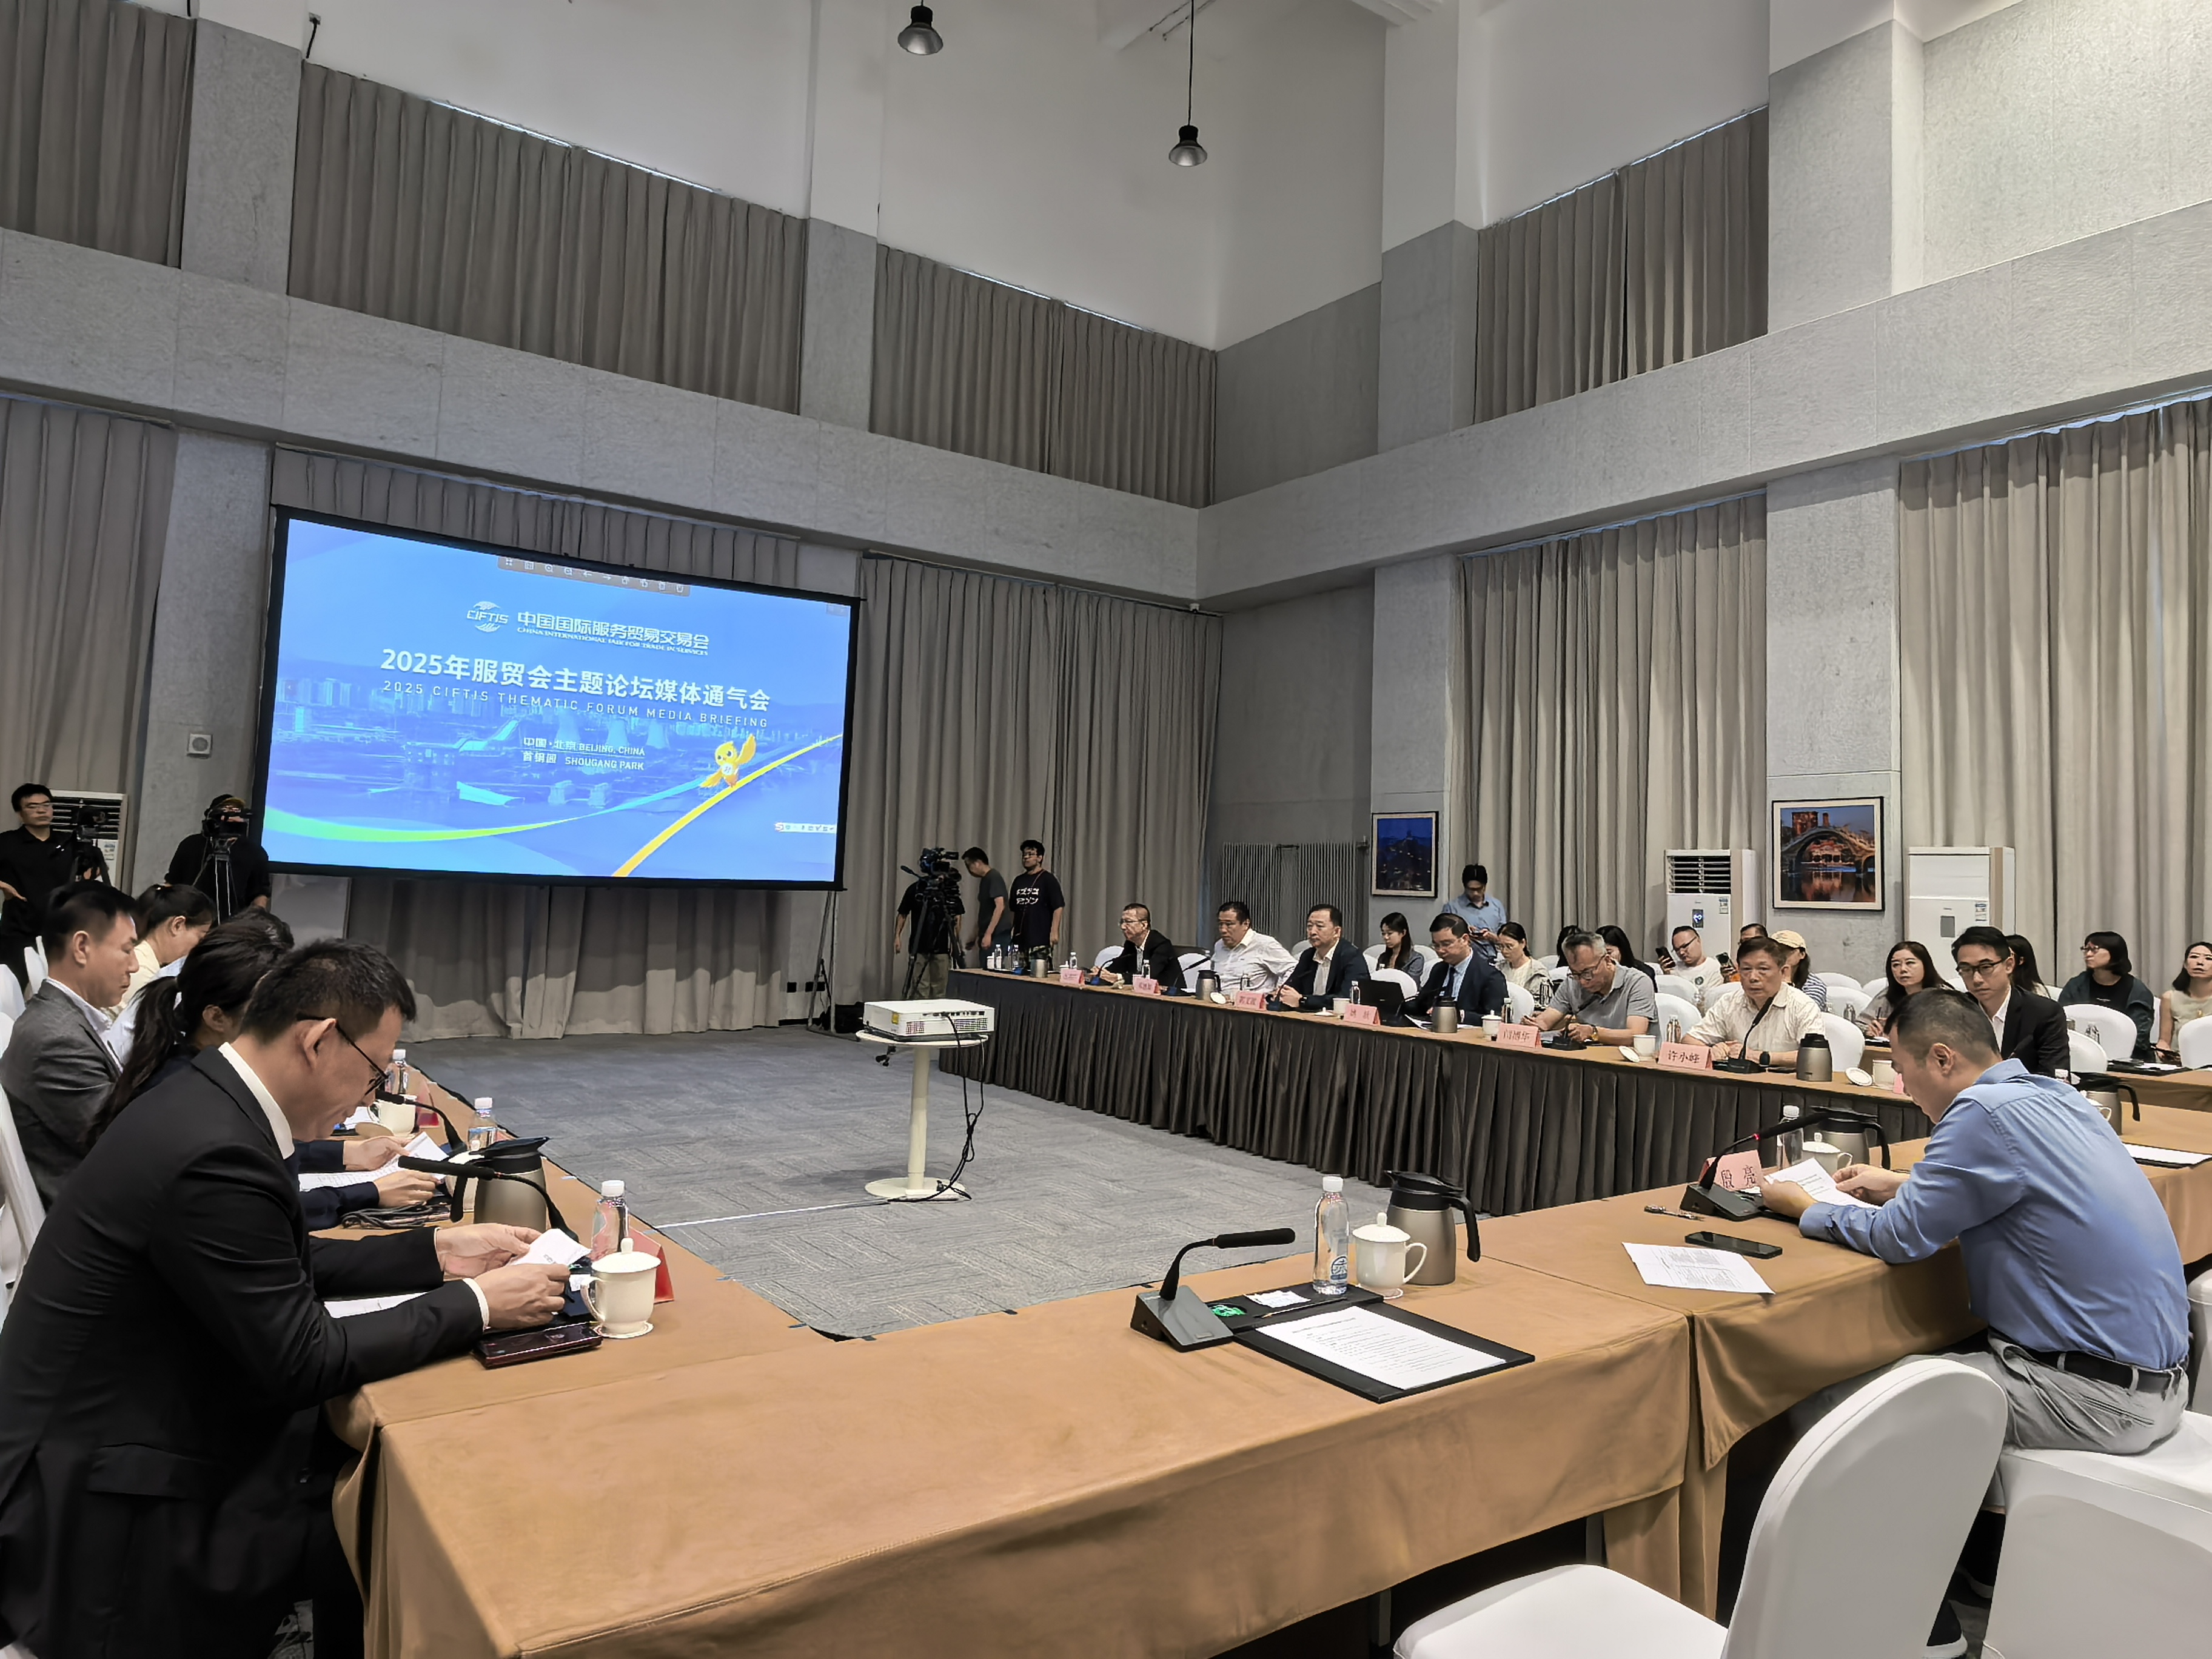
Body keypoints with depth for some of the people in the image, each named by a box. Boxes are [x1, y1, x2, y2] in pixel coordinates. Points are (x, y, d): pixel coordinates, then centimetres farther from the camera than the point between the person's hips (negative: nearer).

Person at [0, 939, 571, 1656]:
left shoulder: (209, 1101, -1)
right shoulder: (214, 1153, -30)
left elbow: (287, 1262, 11)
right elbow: (303, 1360, -23)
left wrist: (437, 1252, 5)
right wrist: (475, 1304, -15)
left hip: (138, 1428, 9)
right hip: (111, 1508, -9)